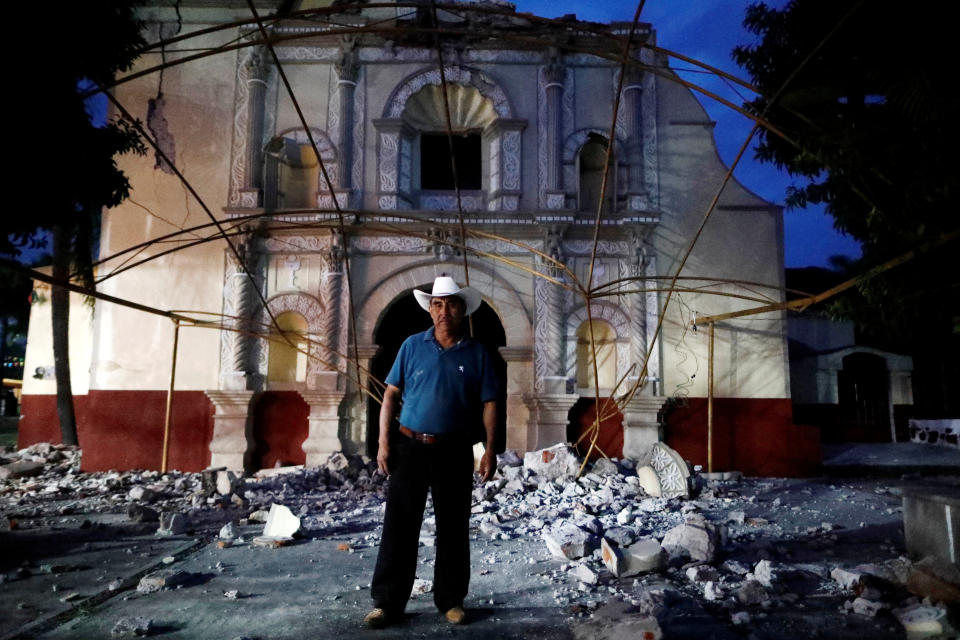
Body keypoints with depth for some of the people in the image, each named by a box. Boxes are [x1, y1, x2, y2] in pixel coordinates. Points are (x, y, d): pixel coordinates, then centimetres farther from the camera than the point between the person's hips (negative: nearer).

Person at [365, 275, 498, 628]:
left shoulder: (477, 353, 3)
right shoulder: (412, 346, 4)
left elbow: (489, 403, 3)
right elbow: (391, 394, 4)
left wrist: (490, 449, -5)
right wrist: (383, 443, -3)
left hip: (455, 453, 0)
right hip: (410, 447, 0)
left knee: (453, 528, 10)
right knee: (399, 526, 3)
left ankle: (451, 600, 25)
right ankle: (387, 602, 14)